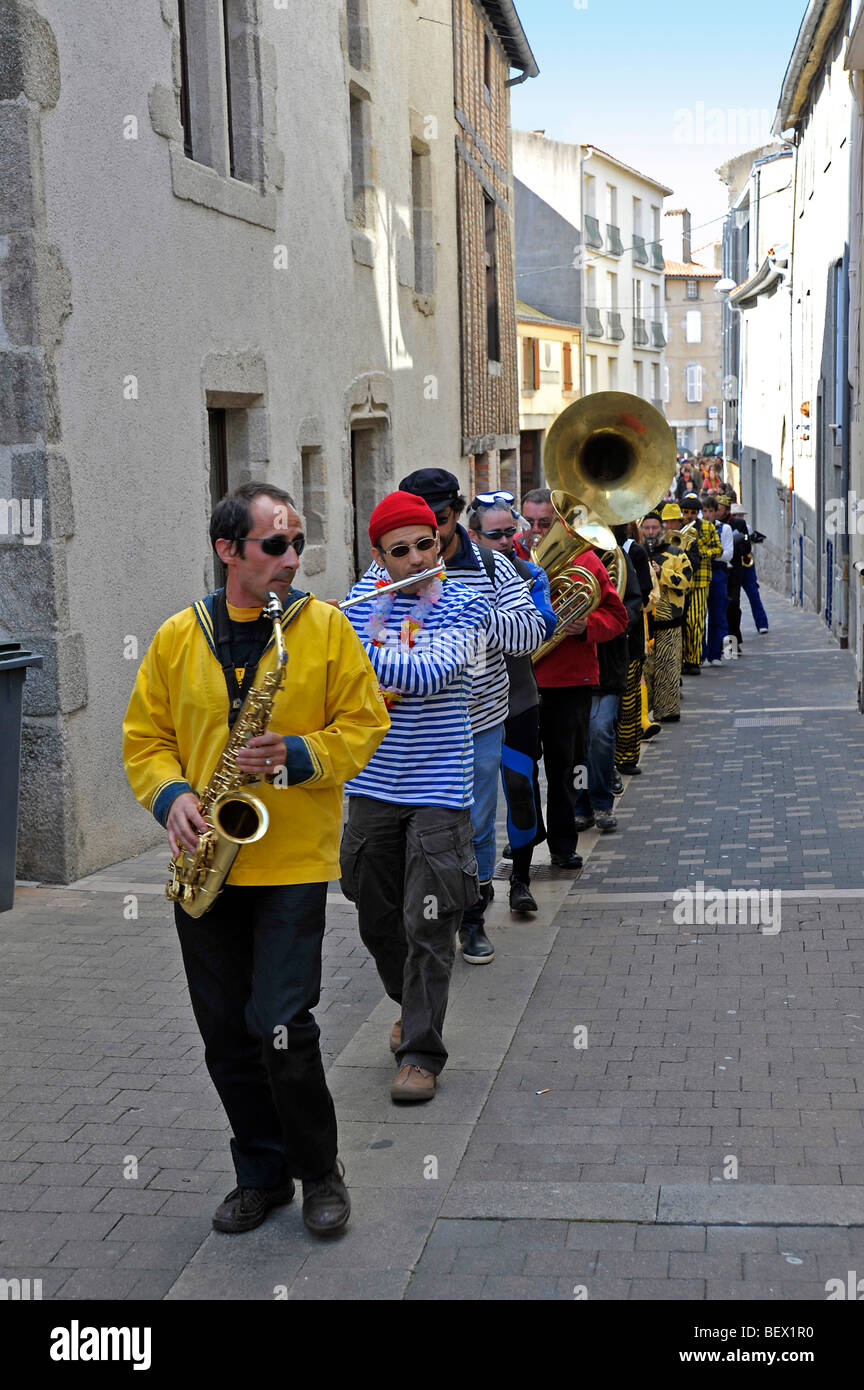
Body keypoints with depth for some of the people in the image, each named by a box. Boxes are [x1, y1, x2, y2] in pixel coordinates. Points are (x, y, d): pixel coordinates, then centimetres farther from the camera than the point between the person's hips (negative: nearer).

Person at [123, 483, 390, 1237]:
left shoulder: (324, 626, -1)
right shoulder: (177, 637, 5)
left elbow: (364, 722, 0)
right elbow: (145, 737, 9)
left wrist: (300, 757, -17)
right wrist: (172, 794, -10)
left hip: (292, 860, -3)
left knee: (280, 1026, -9)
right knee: (226, 1033, 10)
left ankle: (320, 1172, 14)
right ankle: (263, 1173, 28)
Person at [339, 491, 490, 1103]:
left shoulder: (465, 605, -7)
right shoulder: (365, 595, 6)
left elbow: (428, 674, -25)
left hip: (438, 790, -4)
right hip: (371, 784, 5)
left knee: (427, 927, -4)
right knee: (377, 919, 15)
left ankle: (422, 1053, 6)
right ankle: (413, 1007, 39)